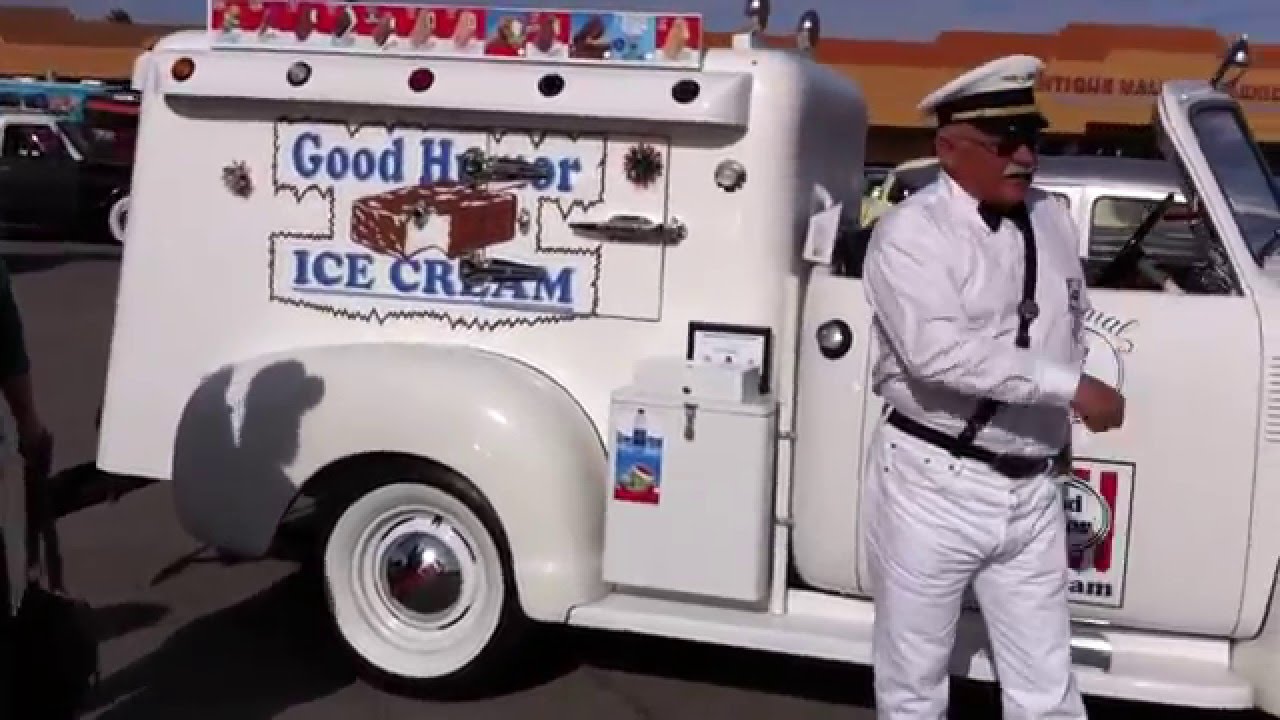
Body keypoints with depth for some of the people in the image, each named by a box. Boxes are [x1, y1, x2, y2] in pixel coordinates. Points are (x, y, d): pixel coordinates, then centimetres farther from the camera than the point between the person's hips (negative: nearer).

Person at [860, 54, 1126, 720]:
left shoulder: (1052, 221, 8)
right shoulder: (912, 231, -13)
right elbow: (939, 352, -27)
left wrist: (1061, 429, 12)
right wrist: (1072, 387, -25)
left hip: (1033, 491, 5)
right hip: (935, 484, -5)